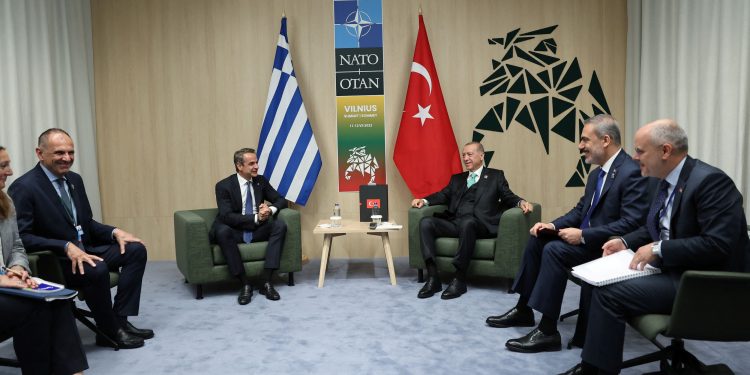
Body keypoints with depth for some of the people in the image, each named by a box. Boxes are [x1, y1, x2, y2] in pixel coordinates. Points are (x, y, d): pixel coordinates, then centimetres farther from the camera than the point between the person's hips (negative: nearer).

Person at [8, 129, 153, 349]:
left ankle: (120, 320, -9)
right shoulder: (23, 188, -13)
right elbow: (21, 237, -19)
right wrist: (67, 247, -29)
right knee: (96, 271, -34)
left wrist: (114, 232, -3)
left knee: (136, 250, -9)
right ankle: (109, 332, -11)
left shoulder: (74, 179, 10)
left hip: (84, 251, 8)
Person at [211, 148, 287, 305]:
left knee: (280, 225, -23)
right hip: (234, 232, -4)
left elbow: (281, 200, 7)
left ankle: (266, 282, -25)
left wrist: (270, 209, -17)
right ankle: (245, 284, -29)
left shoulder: (261, 181, 4)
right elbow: (227, 216, -20)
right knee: (222, 231, -36)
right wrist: (256, 218, -31)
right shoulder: (223, 186, -10)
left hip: (257, 230, 4)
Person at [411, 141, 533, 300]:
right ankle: (433, 277, -26)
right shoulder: (457, 178, 30)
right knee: (426, 222, -22)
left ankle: (460, 279, -31)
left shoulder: (495, 175, 19)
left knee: (467, 221, -39)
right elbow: (443, 195, 20)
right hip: (454, 223, 5)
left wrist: (521, 202, -12)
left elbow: (508, 197, 10)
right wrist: (424, 200, 1)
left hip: (480, 225, -4)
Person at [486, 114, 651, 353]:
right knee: (537, 239, 1)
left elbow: (632, 223, -25)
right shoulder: (596, 173, 11)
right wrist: (554, 225, -1)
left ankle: (548, 331, -20)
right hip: (586, 237, 10)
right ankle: (523, 310, 9)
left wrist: (583, 235, -26)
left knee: (554, 250, -27)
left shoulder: (632, 173, -19)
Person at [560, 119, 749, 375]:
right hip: (673, 269, 9)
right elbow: (658, 228, 21)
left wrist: (658, 249, -24)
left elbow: (717, 244, -28)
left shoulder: (710, 181, -20)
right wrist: (625, 242, 4)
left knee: (610, 293, -18)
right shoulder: (668, 180, 7)